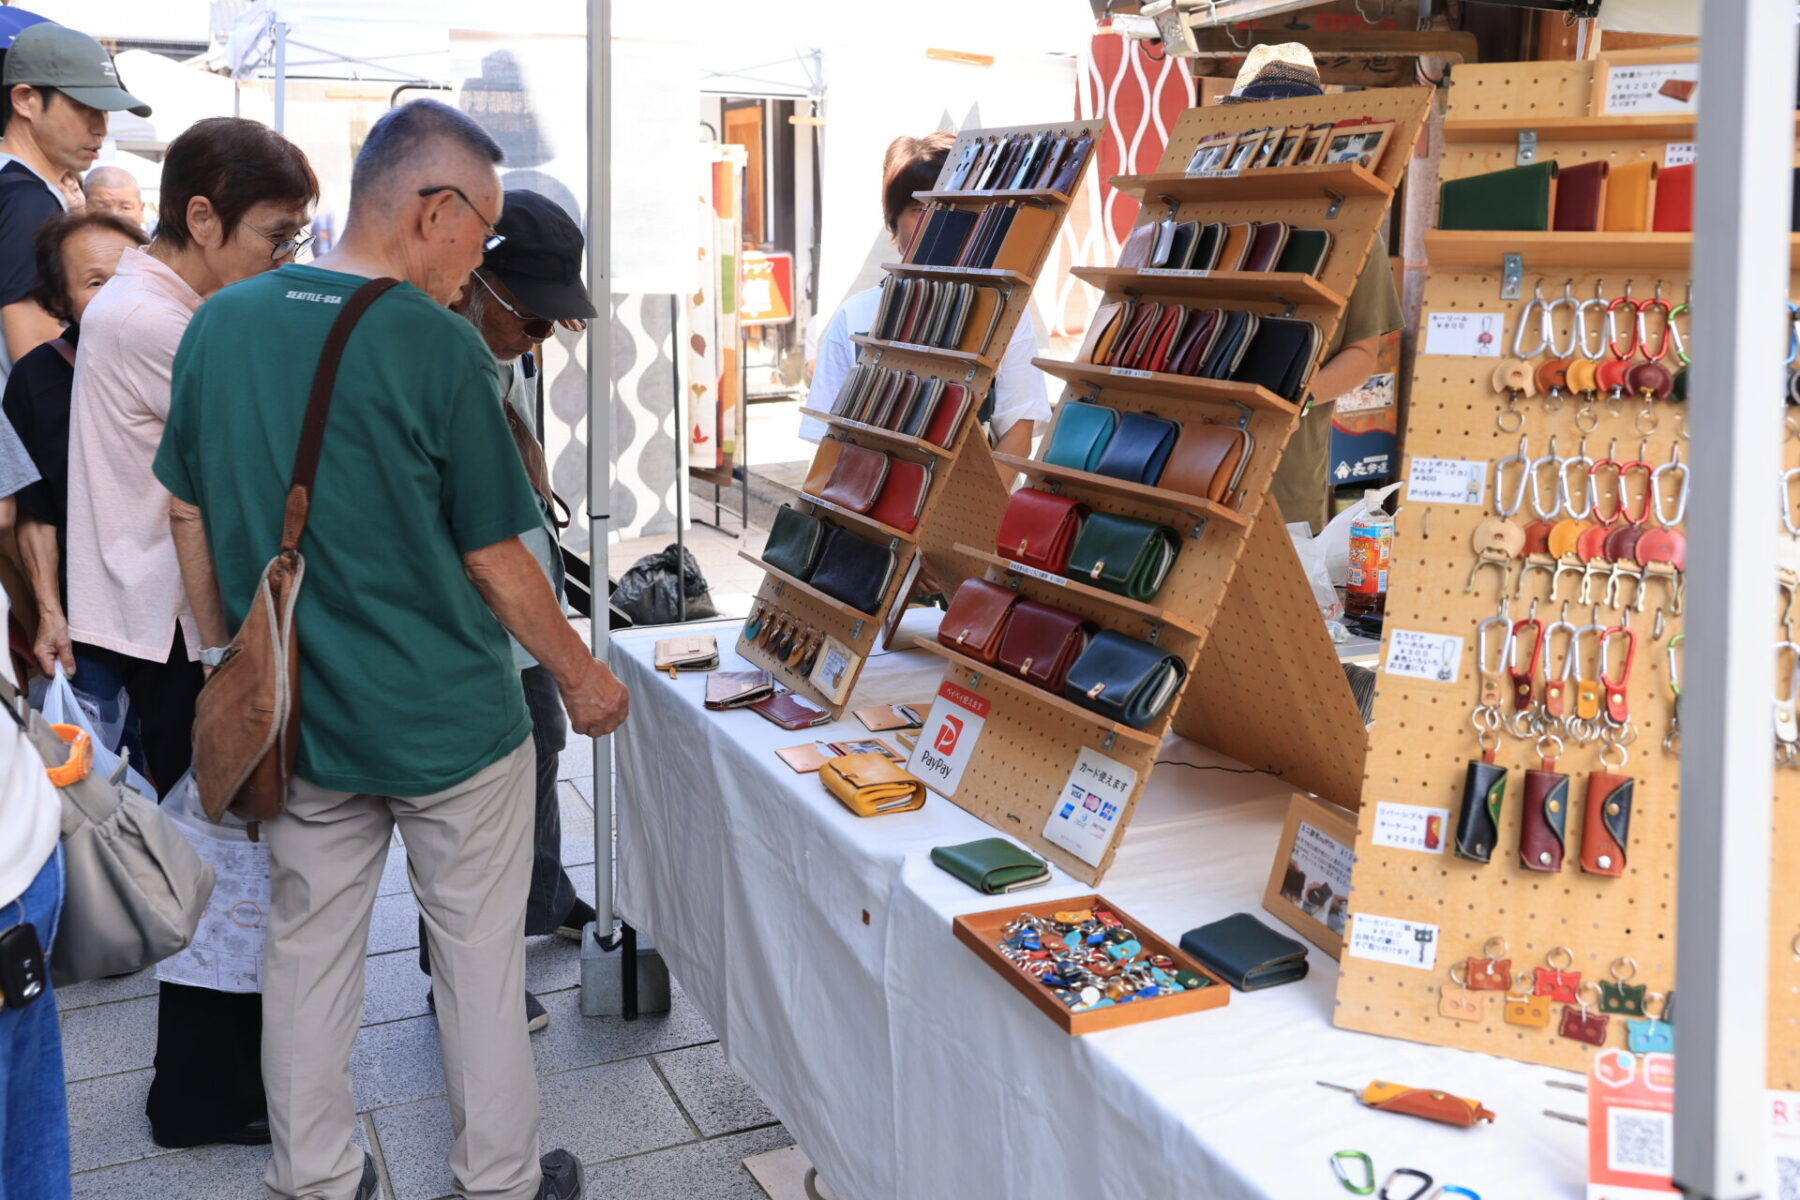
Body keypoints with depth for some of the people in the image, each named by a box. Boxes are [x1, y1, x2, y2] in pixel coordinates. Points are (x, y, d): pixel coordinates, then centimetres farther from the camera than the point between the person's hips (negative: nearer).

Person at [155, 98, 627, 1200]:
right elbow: (495, 561, -13)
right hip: (449, 719, -4)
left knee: (308, 949, 17)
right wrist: (583, 677, 1)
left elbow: (189, 518, 6)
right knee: (480, 952, 11)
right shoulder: (438, 347, -18)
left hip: (298, 723, 5)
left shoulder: (221, 325, -2)